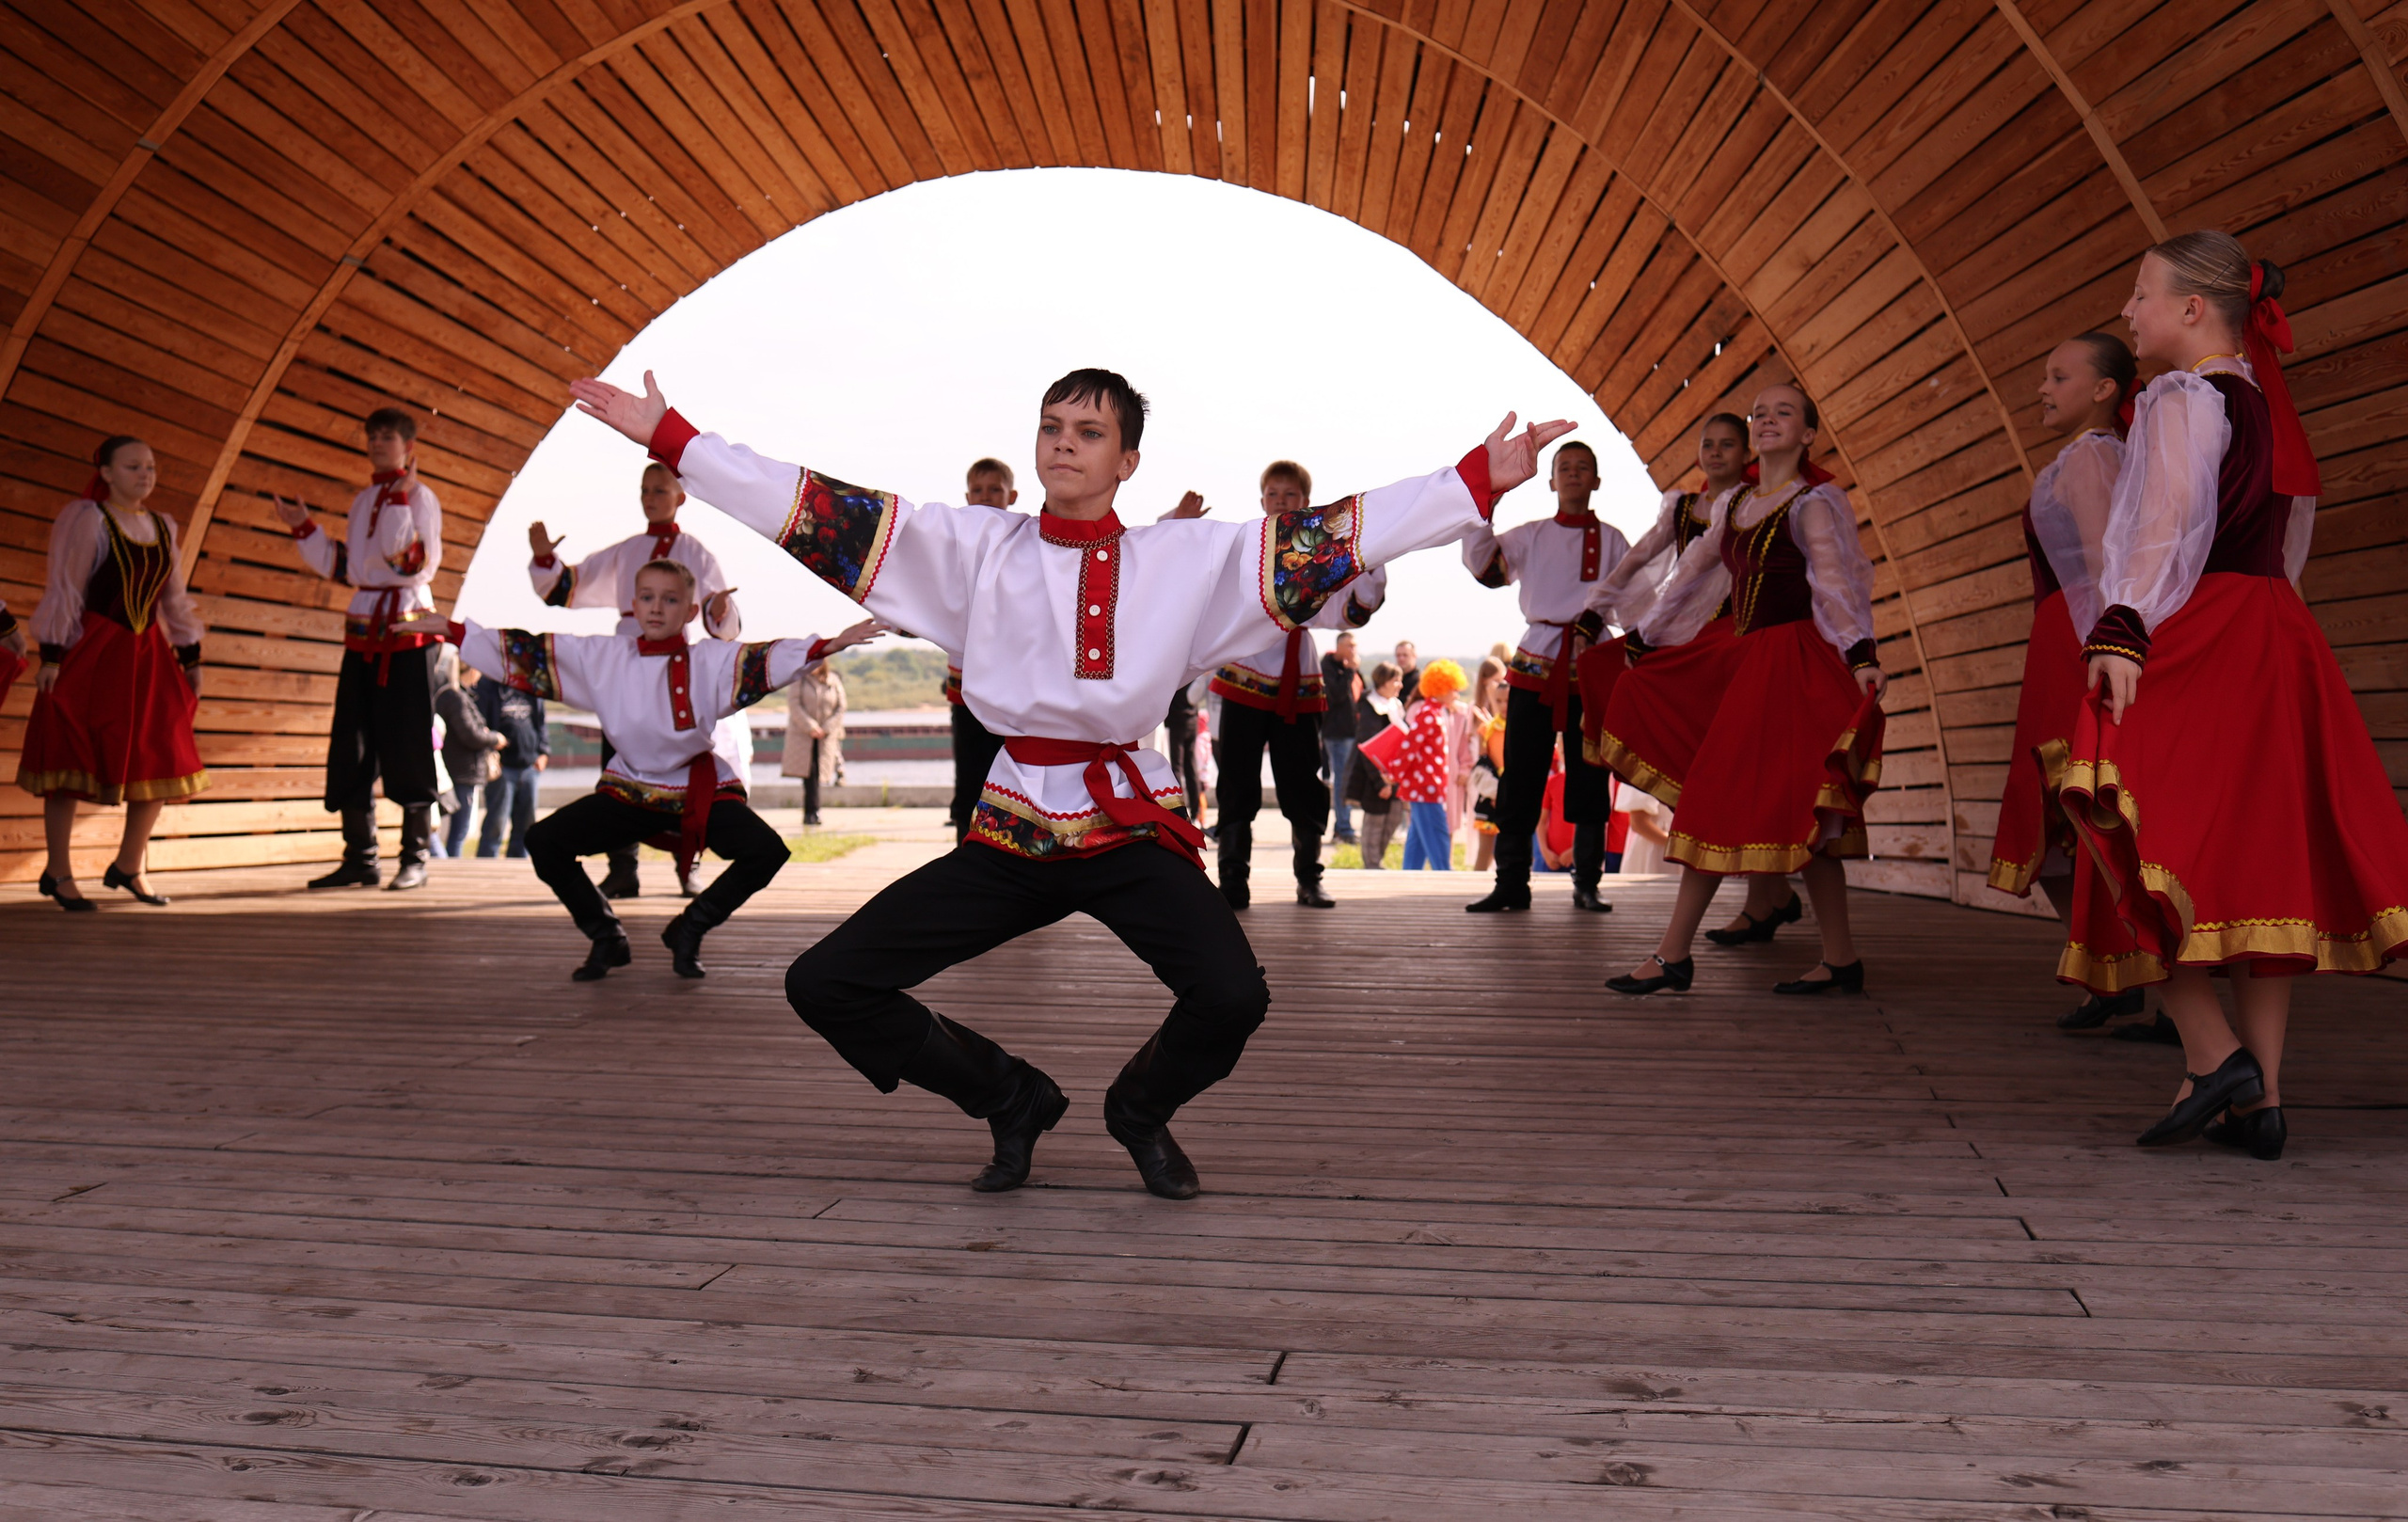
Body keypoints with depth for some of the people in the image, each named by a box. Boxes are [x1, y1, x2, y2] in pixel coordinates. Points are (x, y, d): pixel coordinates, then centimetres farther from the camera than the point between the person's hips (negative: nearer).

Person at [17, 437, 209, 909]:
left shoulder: (163, 527, 12)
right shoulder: (84, 519, -5)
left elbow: (174, 599, 17)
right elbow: (63, 591, -9)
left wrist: (191, 658, 14)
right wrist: (51, 655, -14)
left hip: (146, 655, 6)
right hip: (89, 652, -6)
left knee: (163, 759, 4)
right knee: (72, 758, -2)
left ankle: (129, 866, 17)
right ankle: (58, 872, 6)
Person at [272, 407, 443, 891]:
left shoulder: (420, 497, -4)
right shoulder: (363, 500, 17)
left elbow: (413, 564, -18)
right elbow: (345, 568, 20)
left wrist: (400, 498, -20)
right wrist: (304, 529, 15)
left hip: (407, 631, -7)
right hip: (362, 630, 7)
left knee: (407, 745, -4)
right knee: (351, 746, 6)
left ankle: (415, 859, 3)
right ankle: (360, 858, 13)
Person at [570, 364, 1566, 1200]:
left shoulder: (1188, 558, 3)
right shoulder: (975, 549, 5)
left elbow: (1327, 541, -2)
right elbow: (820, 513, 2)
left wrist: (1478, 481, -9)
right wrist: (667, 437, -2)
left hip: (1132, 829, -2)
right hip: (1010, 832, 2)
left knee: (1232, 997, -26)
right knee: (824, 986, -4)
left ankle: (1142, 1111, 13)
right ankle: (1011, 1102, 22)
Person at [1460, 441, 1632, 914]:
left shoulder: (1611, 539, 11)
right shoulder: (1530, 536, 11)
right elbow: (1481, 563, -3)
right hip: (1536, 663, 0)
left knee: (1589, 778, 1)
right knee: (1520, 777, -2)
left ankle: (1586, 883, 10)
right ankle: (1511, 884, 3)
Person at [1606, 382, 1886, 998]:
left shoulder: (1814, 503, -4)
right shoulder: (1733, 503, 16)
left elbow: (1833, 581, -17)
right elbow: (1692, 573, 25)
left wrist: (1861, 656, -31)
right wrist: (1638, 640, 30)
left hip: (1797, 659, -7)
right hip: (1751, 660, 7)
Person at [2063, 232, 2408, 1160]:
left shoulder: (2184, 399, -5)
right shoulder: (2264, 405, 21)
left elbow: (2169, 523, -18)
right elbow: (2285, 537, 22)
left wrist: (2123, 629, -24)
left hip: (2195, 637, -9)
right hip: (2273, 644, 9)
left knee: (2152, 850, -6)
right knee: (2257, 859, 5)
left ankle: (2213, 1052, -16)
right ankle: (2261, 1099, 6)